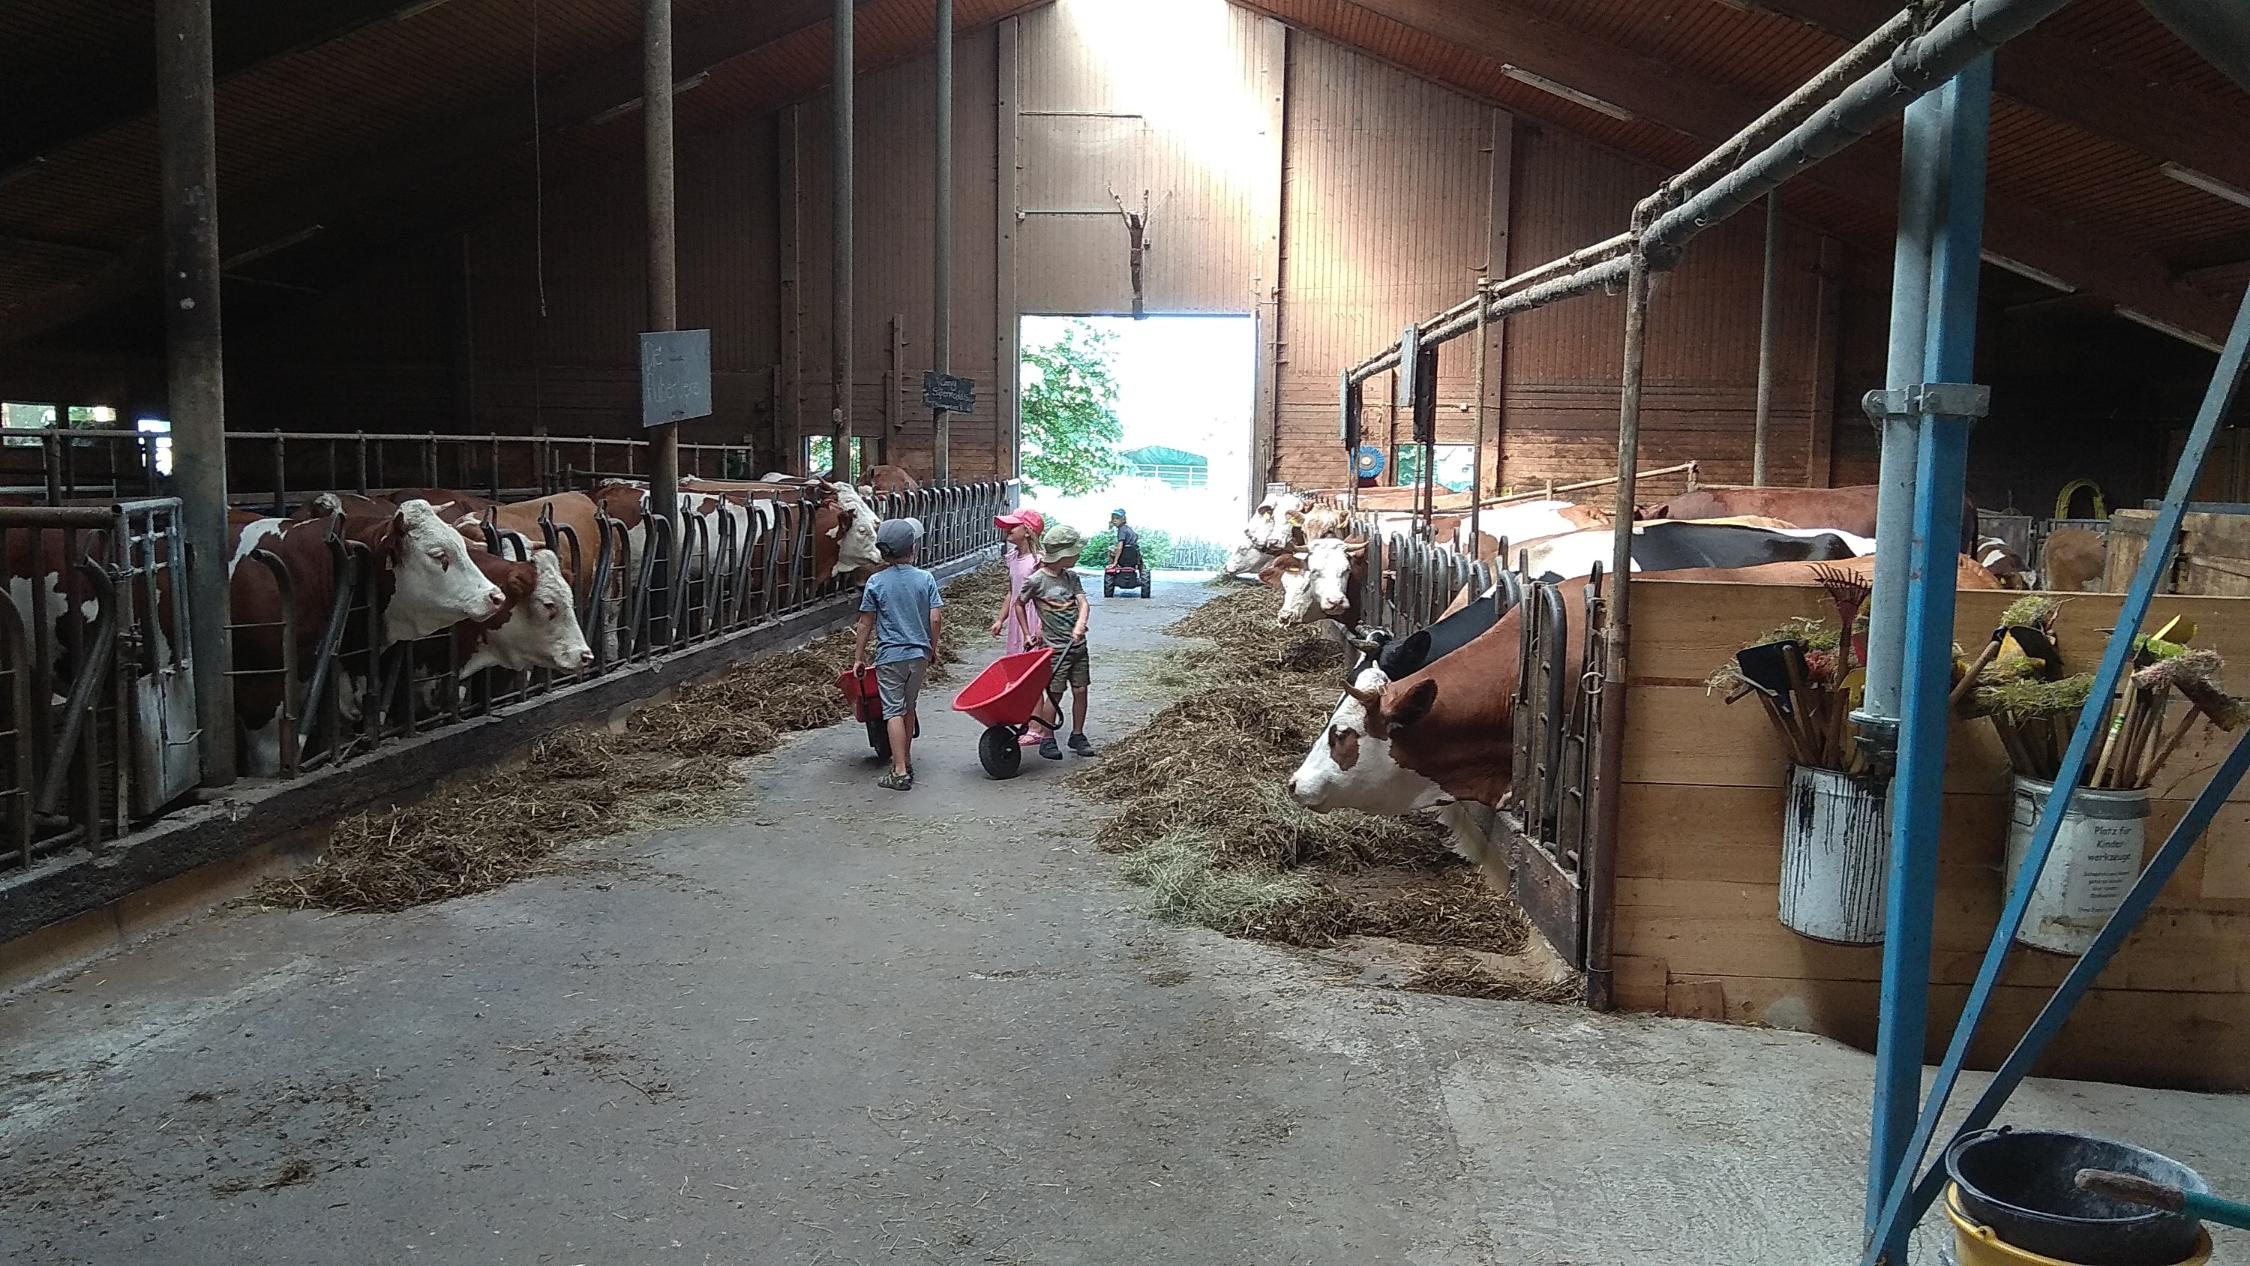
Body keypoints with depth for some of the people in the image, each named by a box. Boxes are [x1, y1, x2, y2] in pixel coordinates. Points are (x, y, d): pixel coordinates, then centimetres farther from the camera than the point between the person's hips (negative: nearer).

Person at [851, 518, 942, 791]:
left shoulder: (876, 582, -7)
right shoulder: (926, 579, -3)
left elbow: (866, 623, -3)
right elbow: (935, 618, -4)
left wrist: (859, 656, 6)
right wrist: (933, 647, 12)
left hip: (890, 655, -3)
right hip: (919, 654, 3)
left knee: (894, 711, -2)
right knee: (908, 707, 18)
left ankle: (900, 772, -7)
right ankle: (906, 760, 30)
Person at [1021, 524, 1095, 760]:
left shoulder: (1071, 577, 5)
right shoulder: (1037, 580, -11)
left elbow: (1083, 603, -5)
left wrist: (1080, 624, -23)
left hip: (1078, 645, 5)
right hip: (1055, 648, -5)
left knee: (1080, 690, 8)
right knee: (1055, 694, -2)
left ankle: (1077, 735, 23)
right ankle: (1047, 740, 10)